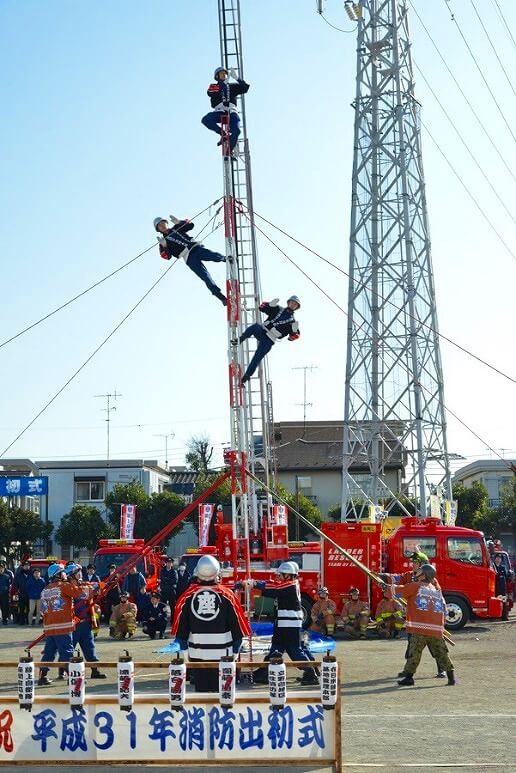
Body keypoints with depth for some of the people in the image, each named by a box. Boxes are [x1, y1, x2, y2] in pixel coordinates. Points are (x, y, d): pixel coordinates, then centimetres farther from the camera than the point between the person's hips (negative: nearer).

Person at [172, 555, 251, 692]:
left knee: (201, 689, 10)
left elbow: (181, 629, 2)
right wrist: (235, 650, 9)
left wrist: (184, 650, 12)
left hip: (197, 655, 1)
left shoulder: (188, 595, -3)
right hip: (222, 654, -1)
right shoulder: (227, 595, -6)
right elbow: (238, 628, -2)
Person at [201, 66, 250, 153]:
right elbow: (210, 93, -7)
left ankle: (230, 151, -5)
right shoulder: (213, 86, 16)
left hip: (231, 112, 0)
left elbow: (245, 88, 9)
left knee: (236, 131, -26)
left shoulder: (232, 86, 22)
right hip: (219, 112, 0)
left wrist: (237, 78, -5)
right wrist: (223, 83, -13)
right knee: (205, 120, -28)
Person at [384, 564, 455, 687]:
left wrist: (388, 587, 15)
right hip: (437, 629, 5)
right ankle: (451, 676, 12)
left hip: (420, 629, -5)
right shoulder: (437, 590, 16)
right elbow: (443, 609, 20)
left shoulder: (416, 586, 0)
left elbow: (398, 589, -2)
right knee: (441, 653, 11)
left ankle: (409, 677, -1)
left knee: (414, 653, -1)